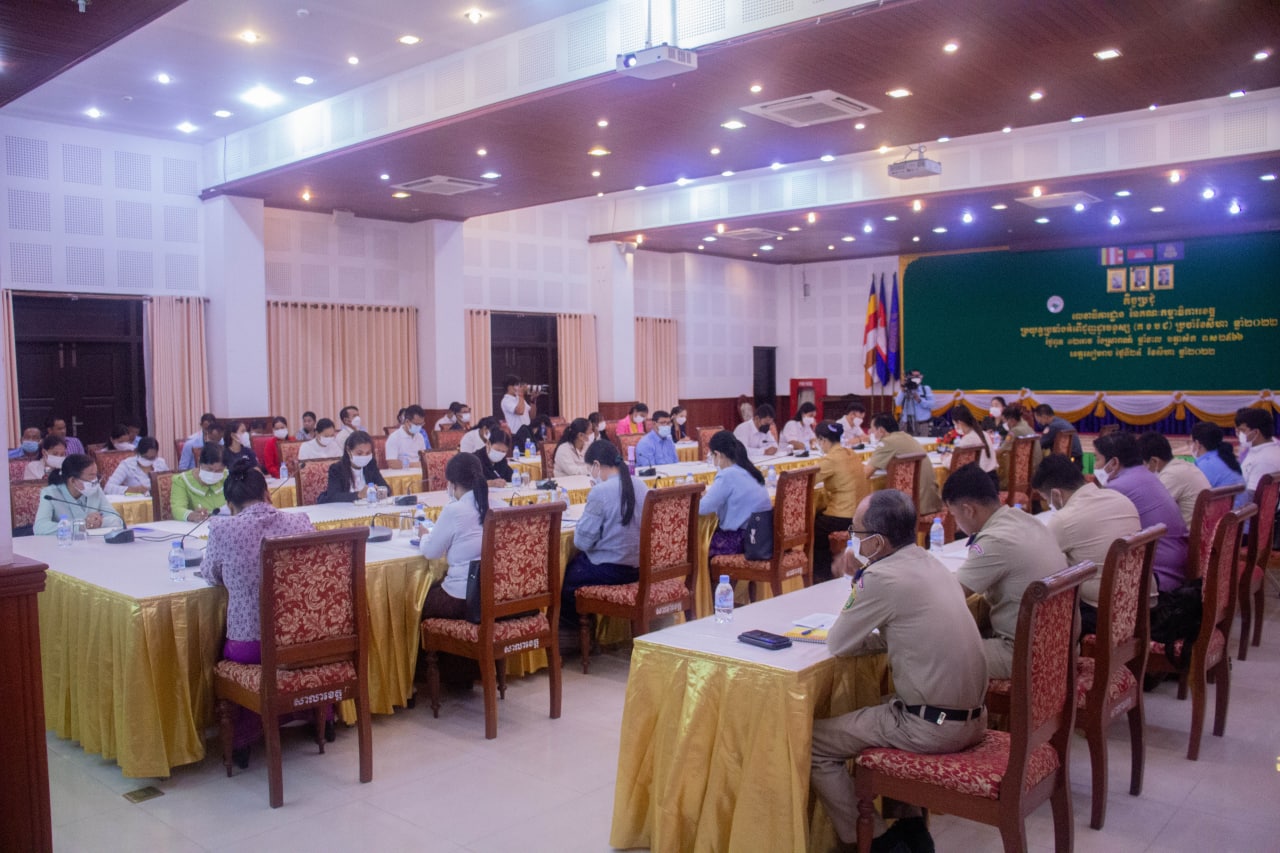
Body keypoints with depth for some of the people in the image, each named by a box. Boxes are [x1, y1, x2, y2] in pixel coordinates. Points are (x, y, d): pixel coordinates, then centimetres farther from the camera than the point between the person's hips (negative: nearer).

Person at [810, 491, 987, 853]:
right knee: (870, 715, 31)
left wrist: (858, 582, 2)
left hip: (932, 727, -9)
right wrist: (863, 581, 8)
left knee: (813, 743, 3)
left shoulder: (883, 576, -19)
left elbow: (837, 645, -8)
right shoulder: (929, 563, 7)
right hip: (972, 716, 9)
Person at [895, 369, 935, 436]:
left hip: (922, 423, -1)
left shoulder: (926, 389, 11)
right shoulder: (904, 390, 11)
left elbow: (931, 404, 0)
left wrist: (919, 400, -14)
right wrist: (903, 391, -12)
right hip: (907, 423, 1)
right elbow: (898, 403, -4)